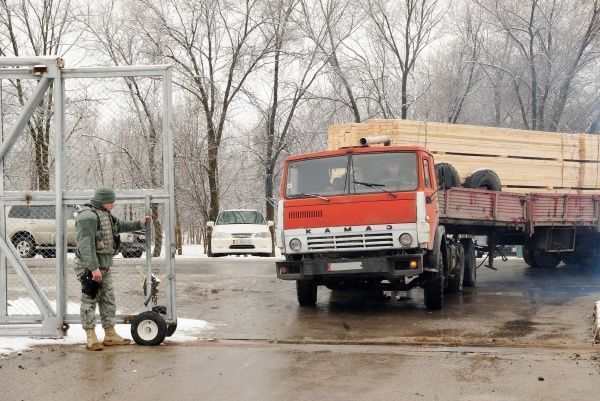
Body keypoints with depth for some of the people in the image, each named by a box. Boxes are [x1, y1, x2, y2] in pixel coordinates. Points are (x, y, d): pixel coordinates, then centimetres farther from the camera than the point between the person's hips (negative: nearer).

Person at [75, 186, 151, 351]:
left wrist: (139, 224, 29)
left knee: (108, 300, 13)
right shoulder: (87, 216, -18)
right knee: (89, 300, -4)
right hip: (89, 267, -10)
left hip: (104, 266, 10)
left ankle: (110, 335, 21)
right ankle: (91, 337, 0)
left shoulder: (105, 215, 16)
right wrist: (94, 267, -28)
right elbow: (85, 245, -24)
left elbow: (120, 225, 36)